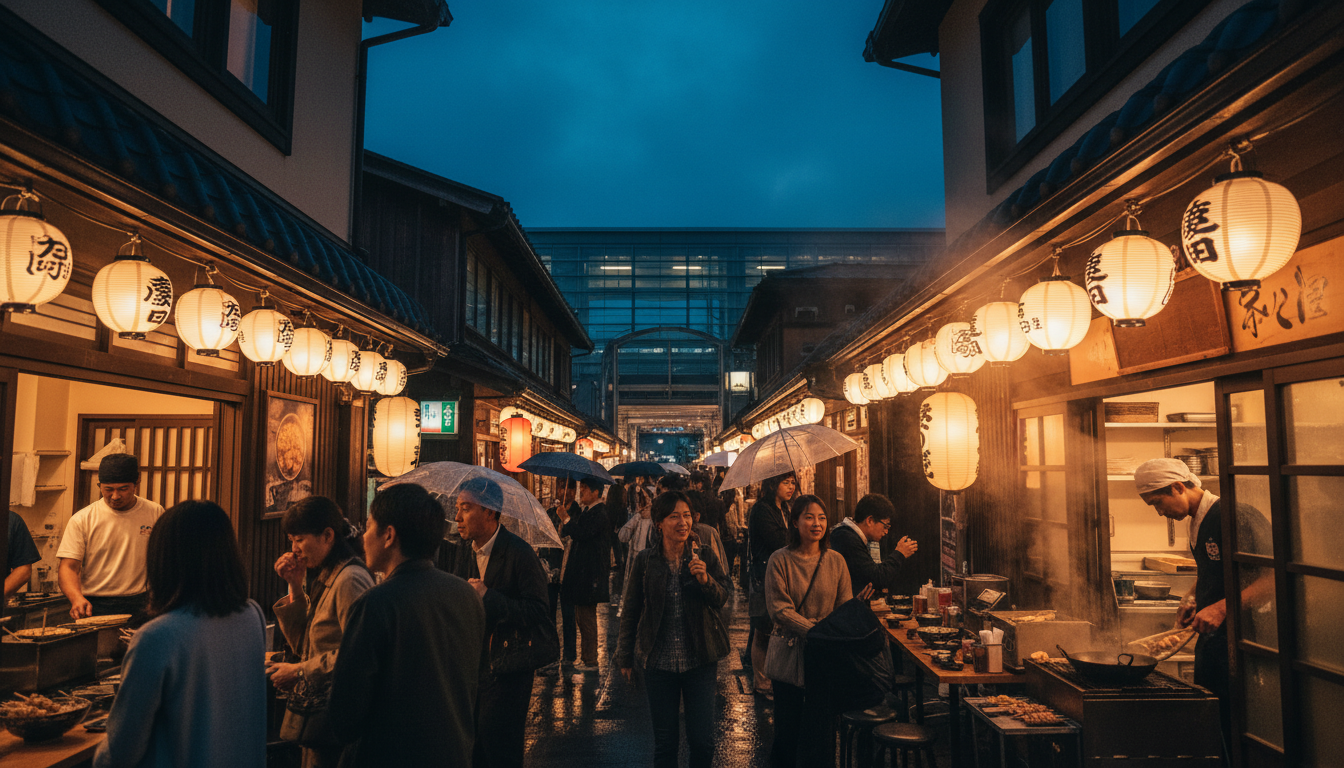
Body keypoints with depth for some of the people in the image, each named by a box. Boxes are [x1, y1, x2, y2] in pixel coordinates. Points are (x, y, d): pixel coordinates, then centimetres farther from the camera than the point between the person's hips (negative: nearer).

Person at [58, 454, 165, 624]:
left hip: (139, 606, 0)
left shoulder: (154, 513, 6)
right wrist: (77, 598, -19)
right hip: (93, 607, 0)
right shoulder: (82, 520, 3)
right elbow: (68, 566, -1)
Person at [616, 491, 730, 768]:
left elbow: (721, 599, -3)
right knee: (665, 742, 8)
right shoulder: (645, 560, -3)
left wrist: (705, 579, -23)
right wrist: (625, 657, 9)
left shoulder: (705, 556, -1)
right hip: (659, 664, 0)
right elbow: (630, 611, 5)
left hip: (700, 660, 0)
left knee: (703, 742, 3)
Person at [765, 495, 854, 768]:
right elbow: (779, 610, -12)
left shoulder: (835, 561, 4)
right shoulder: (780, 561, -6)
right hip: (789, 652, -2)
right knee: (787, 729, 8)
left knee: (821, 729, 7)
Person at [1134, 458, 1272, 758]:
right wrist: (1191, 598, 10)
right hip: (1210, 640, 9)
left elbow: (1275, 578, -23)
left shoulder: (1238, 515, -16)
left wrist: (1223, 607, -28)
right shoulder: (1198, 523, 11)